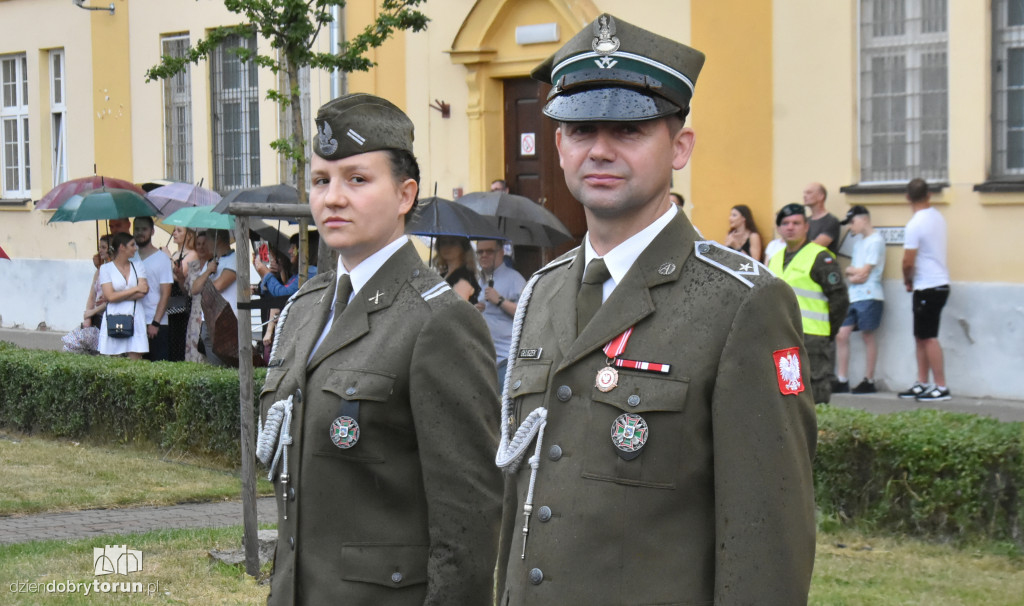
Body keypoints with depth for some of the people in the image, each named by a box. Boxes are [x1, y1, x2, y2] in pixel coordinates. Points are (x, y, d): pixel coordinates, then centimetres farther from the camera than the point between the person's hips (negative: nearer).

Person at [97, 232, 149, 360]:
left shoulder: (138, 267, 13)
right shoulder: (106, 268, 4)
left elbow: (142, 293, -1)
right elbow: (110, 296, -8)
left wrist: (119, 296, -6)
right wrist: (135, 289, -4)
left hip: (135, 319, 2)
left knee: (136, 362, -5)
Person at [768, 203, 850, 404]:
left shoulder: (821, 258, -6)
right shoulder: (775, 259, 18)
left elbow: (840, 299, -9)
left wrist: (828, 334, -7)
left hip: (811, 339, -7)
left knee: (814, 402, -8)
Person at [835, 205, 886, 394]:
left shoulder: (875, 241, -8)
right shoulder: (858, 240, 18)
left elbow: (863, 273, -12)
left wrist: (852, 271, 5)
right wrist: (853, 275, -4)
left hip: (868, 296, -8)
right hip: (852, 296, 8)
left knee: (868, 335, -2)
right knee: (841, 335, 1)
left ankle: (869, 381, 6)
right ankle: (842, 381, 4)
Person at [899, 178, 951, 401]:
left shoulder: (915, 225, -18)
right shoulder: (938, 218, 8)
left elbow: (908, 262, -18)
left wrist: (908, 281, 2)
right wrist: (913, 281, 15)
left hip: (928, 287, -9)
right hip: (940, 283, 9)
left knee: (928, 337, -4)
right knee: (921, 336, 14)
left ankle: (941, 387, -4)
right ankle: (922, 384, 19)